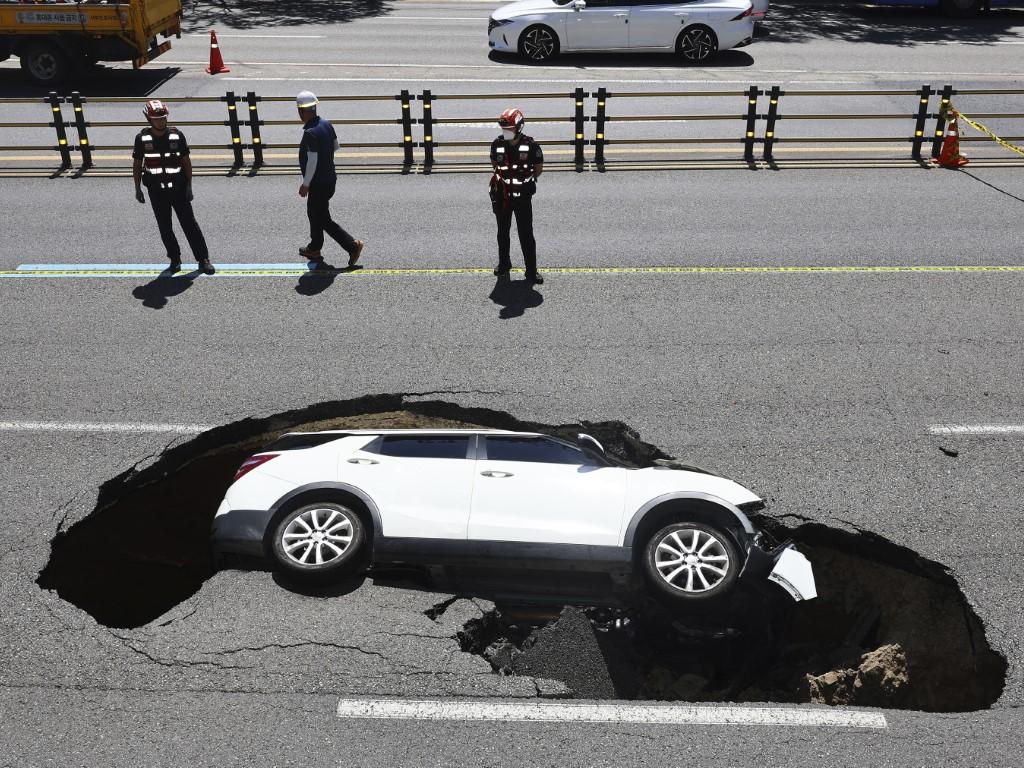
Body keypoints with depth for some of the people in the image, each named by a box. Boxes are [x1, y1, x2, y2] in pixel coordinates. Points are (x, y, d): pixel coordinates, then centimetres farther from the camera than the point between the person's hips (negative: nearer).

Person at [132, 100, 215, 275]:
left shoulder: (177, 135, -4)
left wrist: (189, 186, -2)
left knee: (189, 223, -1)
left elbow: (186, 162, 2)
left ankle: (203, 259, 4)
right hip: (156, 190, 1)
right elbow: (137, 164, 6)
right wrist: (138, 188, 4)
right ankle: (175, 259, 20)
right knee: (165, 227, 7)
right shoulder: (142, 138, -2)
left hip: (178, 188, -1)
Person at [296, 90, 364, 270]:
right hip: (329, 178, 9)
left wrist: (305, 184, -14)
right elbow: (335, 146, 13)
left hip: (319, 183, -9)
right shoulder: (326, 124, 0)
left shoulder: (310, 133, -26)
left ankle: (352, 245, 0)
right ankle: (314, 249, 35)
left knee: (324, 220, 1)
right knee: (314, 213, 23)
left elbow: (312, 162, -24)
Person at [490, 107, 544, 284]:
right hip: (502, 195, 3)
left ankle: (531, 271, 5)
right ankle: (504, 263, 35)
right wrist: (501, 178, 6)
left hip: (523, 196, -3)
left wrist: (527, 180, -3)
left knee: (526, 235, -2)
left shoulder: (531, 146, -13)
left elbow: (539, 168, 1)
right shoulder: (497, 144, -4)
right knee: (503, 232, 17)